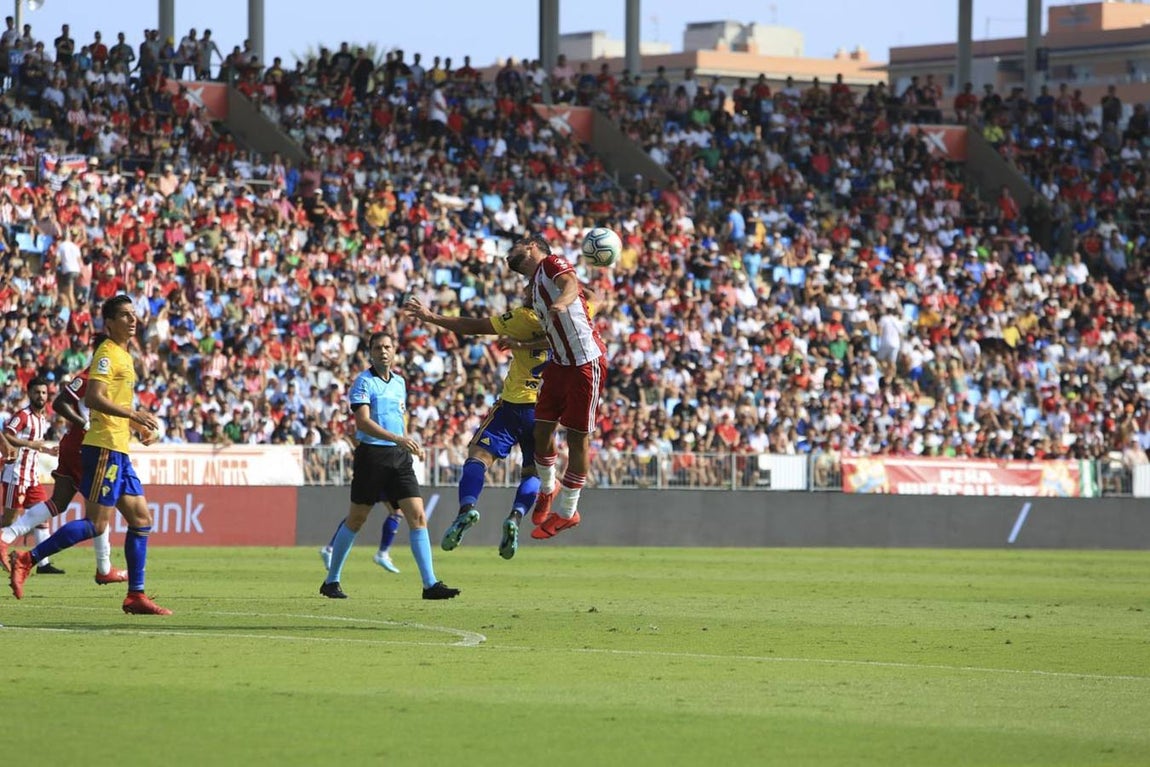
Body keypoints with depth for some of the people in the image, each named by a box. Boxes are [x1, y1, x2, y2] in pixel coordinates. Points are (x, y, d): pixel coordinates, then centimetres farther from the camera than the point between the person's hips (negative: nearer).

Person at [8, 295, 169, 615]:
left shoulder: (124, 356, 21)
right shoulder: (107, 353, -9)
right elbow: (93, 398, -22)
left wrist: (140, 427, 18)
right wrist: (133, 414, -26)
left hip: (119, 451, 10)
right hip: (104, 447, -10)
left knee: (141, 519, 6)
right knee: (96, 523, -12)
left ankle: (136, 596, 7)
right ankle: (27, 559, -7)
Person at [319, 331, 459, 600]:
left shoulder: (399, 382, 15)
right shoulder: (364, 381, -7)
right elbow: (363, 422, -20)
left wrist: (412, 444, 15)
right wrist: (398, 438, -29)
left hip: (398, 457, 6)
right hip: (371, 455, -6)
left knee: (418, 515, -6)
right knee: (356, 519, 2)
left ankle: (430, 584, -9)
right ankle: (331, 581, 16)